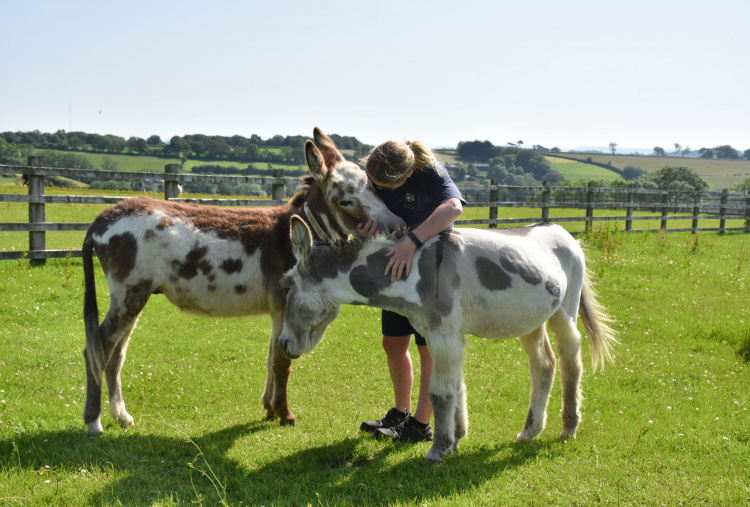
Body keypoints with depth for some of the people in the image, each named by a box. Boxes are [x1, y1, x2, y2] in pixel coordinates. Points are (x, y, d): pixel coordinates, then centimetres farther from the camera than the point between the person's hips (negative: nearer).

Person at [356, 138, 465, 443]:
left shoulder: (430, 173, -27)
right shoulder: (375, 175, -8)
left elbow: (452, 207, -45)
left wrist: (412, 241, -54)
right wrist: (364, 226, -30)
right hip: (398, 269, 7)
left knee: (429, 348, -1)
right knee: (393, 343, 12)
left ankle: (421, 425, 9)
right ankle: (400, 414, 29)